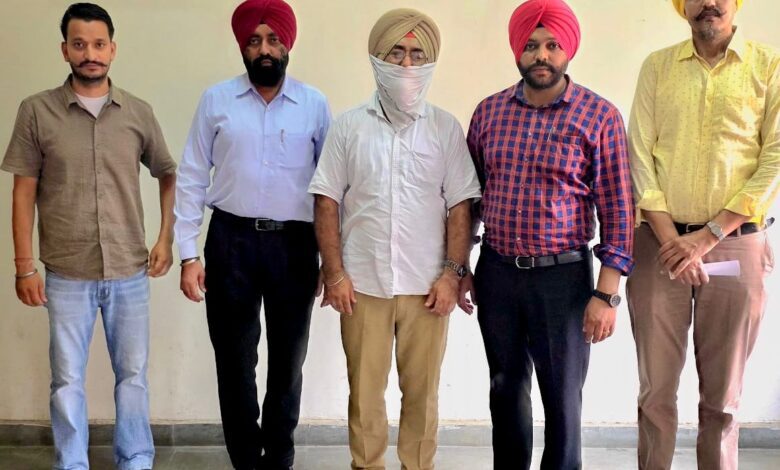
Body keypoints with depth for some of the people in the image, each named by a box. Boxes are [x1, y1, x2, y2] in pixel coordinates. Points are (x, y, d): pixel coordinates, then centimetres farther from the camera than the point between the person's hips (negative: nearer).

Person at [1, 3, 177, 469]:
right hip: (67, 275, -1)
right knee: (68, 380, 8)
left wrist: (166, 239, 5)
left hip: (130, 272, 1)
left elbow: (170, 176, 13)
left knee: (133, 375, 11)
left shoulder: (139, 112, 2)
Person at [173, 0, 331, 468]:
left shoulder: (315, 104, 2)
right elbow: (192, 179, 2)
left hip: (295, 244, 0)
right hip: (231, 241, 0)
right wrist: (188, 255, -3)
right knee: (235, 360, 9)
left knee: (288, 361, 11)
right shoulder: (216, 100, 2)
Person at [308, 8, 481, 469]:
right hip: (362, 285, 0)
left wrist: (452, 273, -4)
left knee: (422, 391, 8)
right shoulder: (350, 125, 3)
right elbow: (327, 203, 3)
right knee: (364, 390, 9)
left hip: (427, 286, 0)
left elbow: (460, 206, 3)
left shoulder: (445, 127, 3)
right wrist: (335, 274, -2)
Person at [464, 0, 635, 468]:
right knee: (506, 389, 16)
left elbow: (616, 209, -7)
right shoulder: (489, 111, 4)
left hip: (564, 276, -3)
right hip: (496, 272, 4)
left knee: (562, 398, 4)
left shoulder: (600, 117, -7)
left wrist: (607, 294, -10)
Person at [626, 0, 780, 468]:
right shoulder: (657, 66, 8)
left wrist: (709, 235, -11)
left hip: (735, 244, -1)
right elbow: (640, 155, 2)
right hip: (659, 243, 1)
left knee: (722, 395, 7)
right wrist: (669, 237, -10)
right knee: (656, 389, 4)